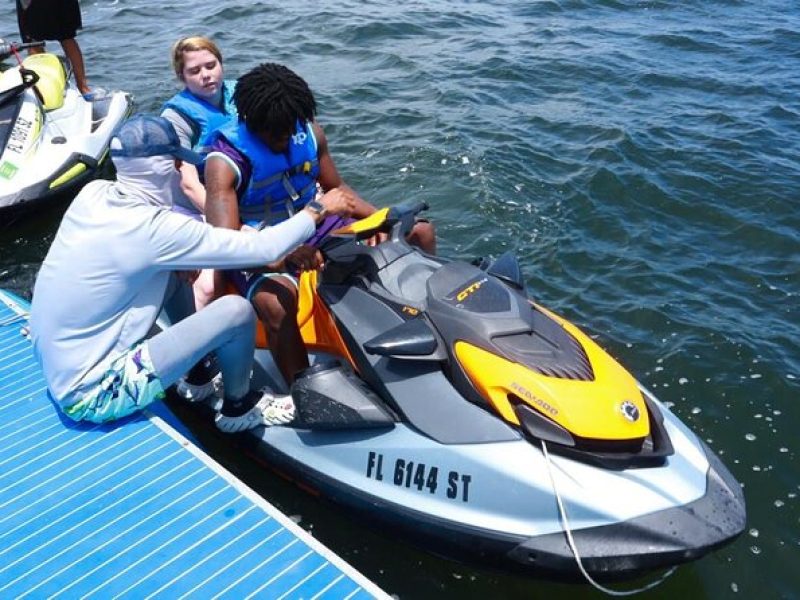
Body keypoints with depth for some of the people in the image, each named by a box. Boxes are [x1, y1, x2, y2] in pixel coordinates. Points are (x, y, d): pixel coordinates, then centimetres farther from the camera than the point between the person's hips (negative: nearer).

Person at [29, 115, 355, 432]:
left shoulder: (93, 193, -4)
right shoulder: (154, 229, -26)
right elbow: (264, 249, -19)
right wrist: (319, 210, -5)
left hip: (58, 369, 9)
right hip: (93, 394, -8)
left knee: (172, 273, 13)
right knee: (237, 310, -14)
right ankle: (237, 408, 14)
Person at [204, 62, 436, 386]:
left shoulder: (309, 132, -5)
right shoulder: (225, 160, -21)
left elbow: (335, 187, 8)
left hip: (318, 227, 6)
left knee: (420, 232, 0)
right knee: (276, 304, -43)